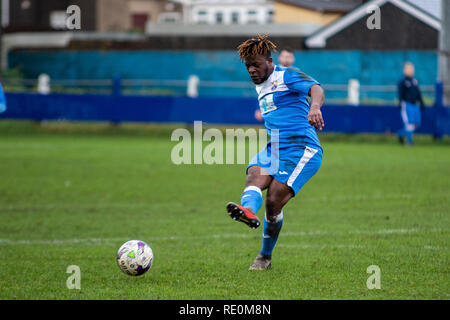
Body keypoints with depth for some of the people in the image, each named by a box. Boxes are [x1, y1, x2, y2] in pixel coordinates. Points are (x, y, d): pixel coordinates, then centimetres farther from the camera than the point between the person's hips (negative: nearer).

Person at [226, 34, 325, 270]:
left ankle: (265, 256, 4)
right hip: (274, 149, 8)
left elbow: (316, 89, -25)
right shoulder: (260, 86, 20)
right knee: (254, 176, -25)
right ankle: (248, 211, -57)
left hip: (301, 149, -8)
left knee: (273, 202, -14)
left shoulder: (286, 76, -6)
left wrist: (314, 106, -47)